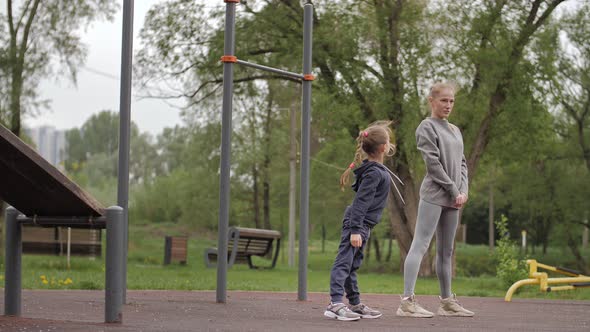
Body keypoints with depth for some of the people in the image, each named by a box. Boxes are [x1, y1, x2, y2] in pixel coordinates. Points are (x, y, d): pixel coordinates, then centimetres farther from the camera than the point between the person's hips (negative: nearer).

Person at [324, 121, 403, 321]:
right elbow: (360, 201, -23)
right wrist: (355, 229, -26)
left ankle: (355, 304, 22)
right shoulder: (374, 173, -18)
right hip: (357, 224, -10)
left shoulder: (378, 169, 13)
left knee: (352, 265, 15)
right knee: (344, 262, -14)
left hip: (362, 225, 10)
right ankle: (335, 303, -20)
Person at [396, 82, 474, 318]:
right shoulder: (427, 127, -2)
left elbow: (462, 163, 16)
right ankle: (407, 301, -19)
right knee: (420, 246, -13)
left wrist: (463, 191, 0)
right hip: (434, 194, -7)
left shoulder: (455, 131, 21)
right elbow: (433, 163, -10)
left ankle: (447, 301, 15)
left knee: (446, 251, 10)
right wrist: (454, 191, -11)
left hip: (453, 199, 8)